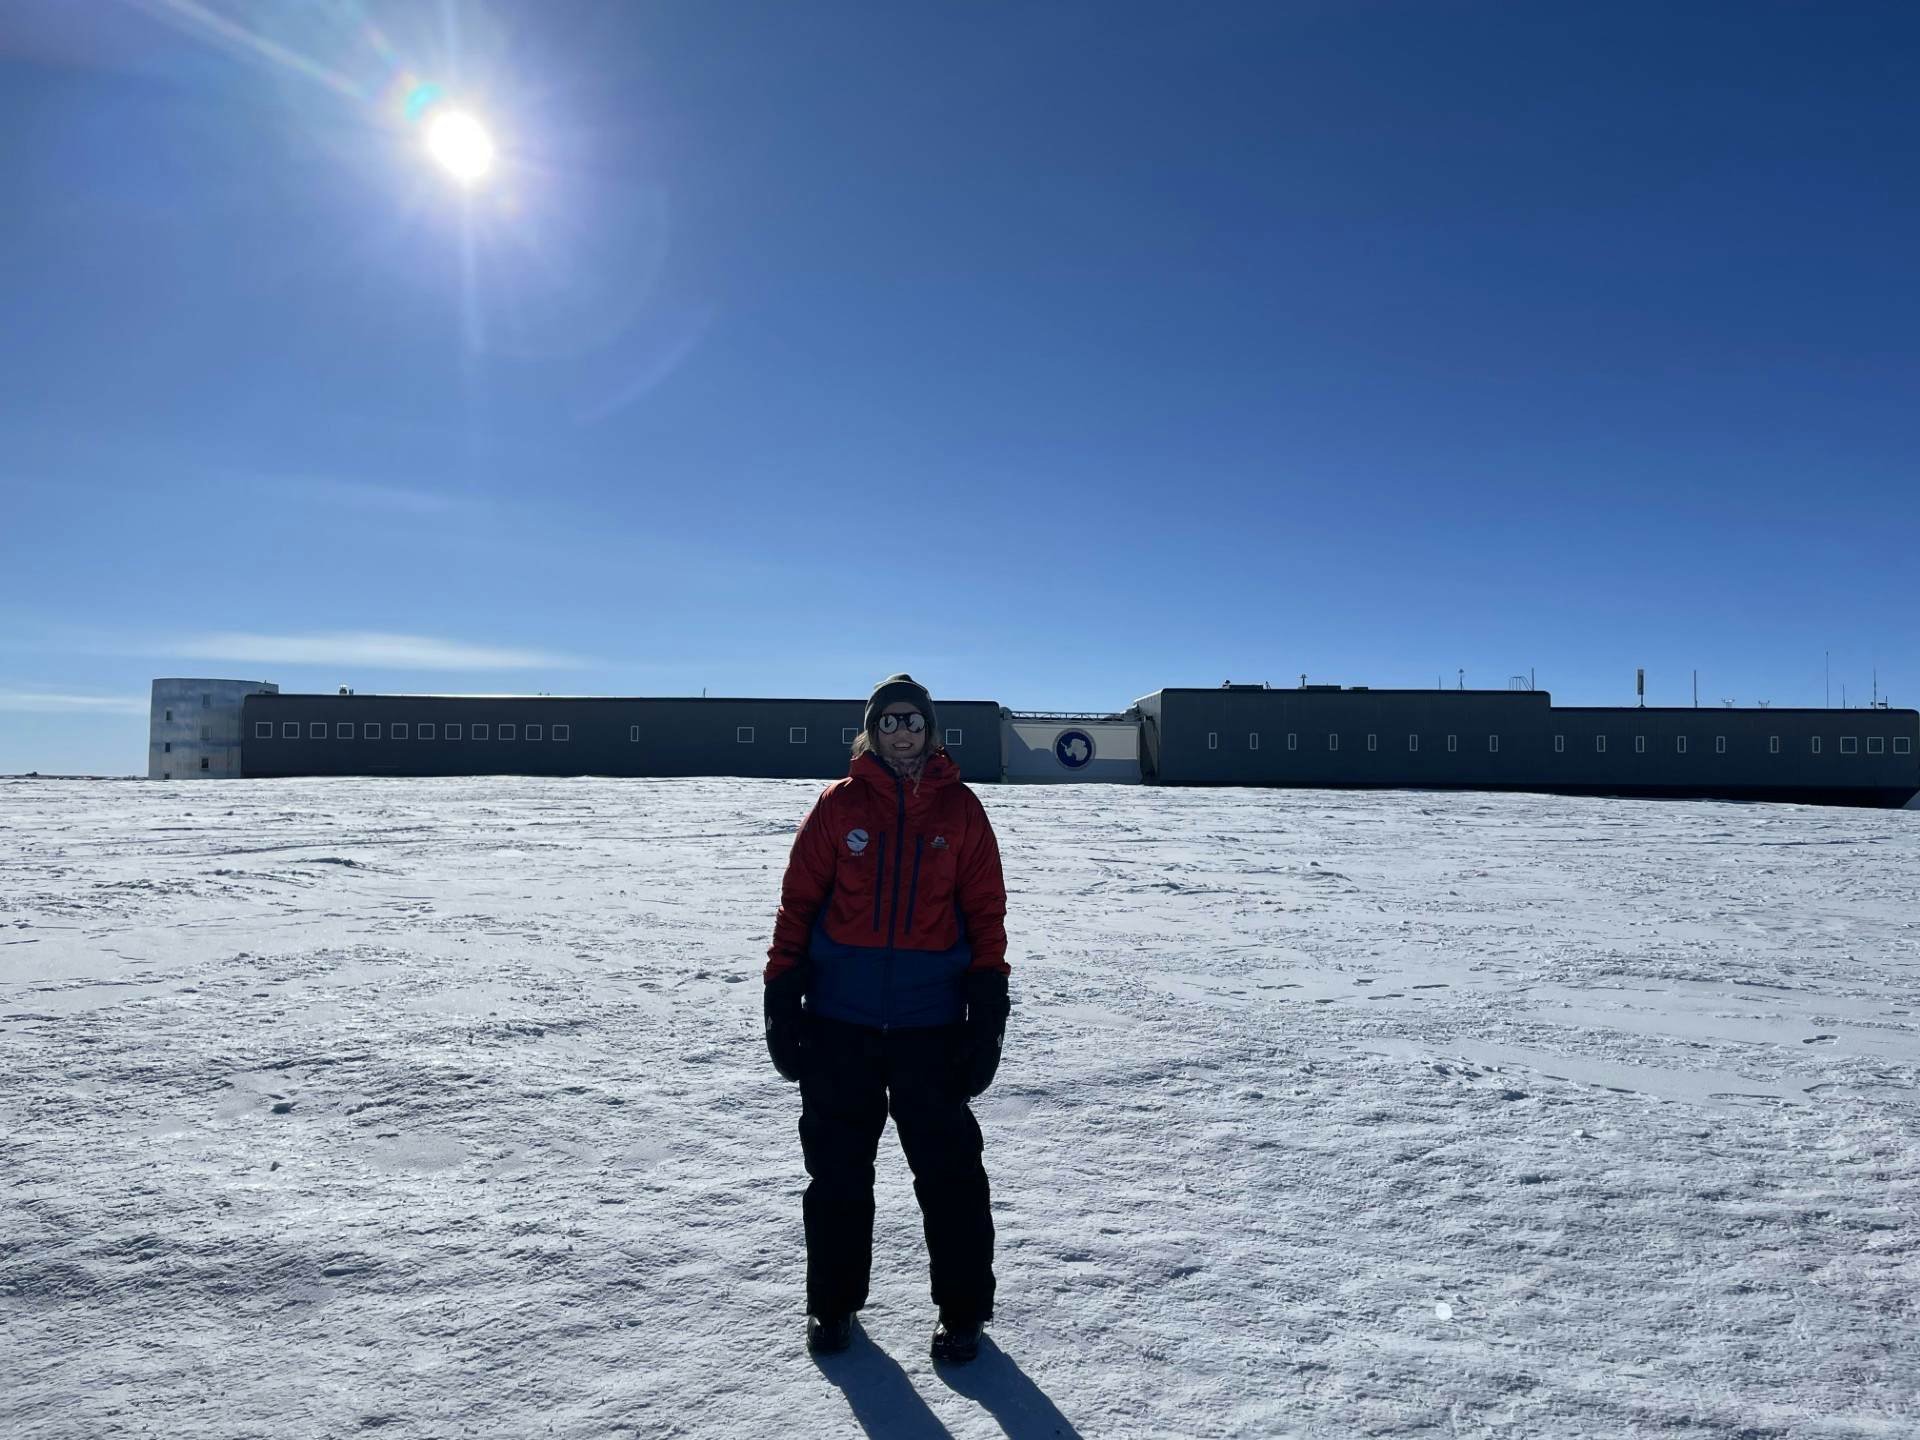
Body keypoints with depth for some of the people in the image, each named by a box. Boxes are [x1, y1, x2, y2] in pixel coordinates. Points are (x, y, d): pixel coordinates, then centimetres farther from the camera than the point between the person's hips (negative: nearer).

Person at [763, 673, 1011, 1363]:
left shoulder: (960, 809, 2)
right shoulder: (838, 804, 2)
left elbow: (985, 913, 2)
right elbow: (798, 903, 3)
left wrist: (988, 1016, -2)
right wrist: (781, 1002, -2)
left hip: (932, 1023, 0)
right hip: (839, 1022, 1)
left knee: (949, 1172, 5)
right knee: (837, 1169, 13)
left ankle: (962, 1311, 24)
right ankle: (833, 1303, 32)